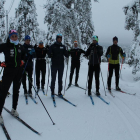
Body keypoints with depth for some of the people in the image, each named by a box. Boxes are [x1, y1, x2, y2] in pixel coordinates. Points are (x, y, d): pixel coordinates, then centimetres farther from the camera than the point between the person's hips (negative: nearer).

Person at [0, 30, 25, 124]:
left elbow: (24, 55, 26)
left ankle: (14, 109, 30)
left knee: (16, 91, 14)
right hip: (8, 71, -5)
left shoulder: (20, 47, 9)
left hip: (19, 71, 5)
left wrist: (22, 61, 8)